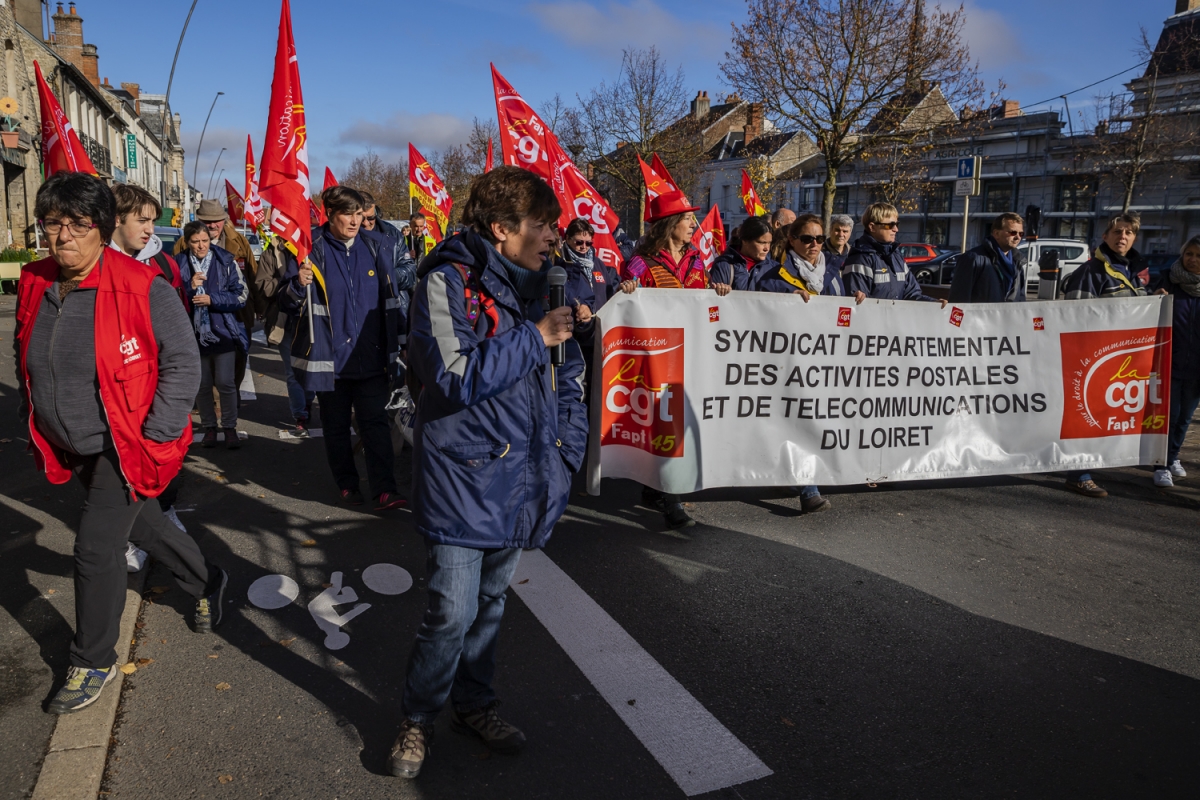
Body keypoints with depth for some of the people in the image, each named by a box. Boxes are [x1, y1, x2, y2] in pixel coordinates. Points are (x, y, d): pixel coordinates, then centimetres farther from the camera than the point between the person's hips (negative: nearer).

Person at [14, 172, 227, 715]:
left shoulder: (143, 288, -20)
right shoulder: (33, 286, 0)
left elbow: (183, 362, -16)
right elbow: (25, 363, 16)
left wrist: (156, 435, -17)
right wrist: (33, 427, 14)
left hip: (127, 447, -7)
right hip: (73, 448, 7)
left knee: (97, 547, -5)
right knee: (138, 522, 21)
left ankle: (92, 664, 16)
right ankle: (206, 582, 46)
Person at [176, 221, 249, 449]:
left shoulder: (226, 261, -3)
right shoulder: (179, 264, 1)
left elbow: (241, 295, -6)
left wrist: (212, 299, -16)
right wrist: (190, 287, -16)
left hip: (223, 333, -2)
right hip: (195, 334, 2)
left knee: (225, 383, -4)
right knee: (202, 385, 9)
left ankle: (230, 428, 11)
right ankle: (209, 428, 24)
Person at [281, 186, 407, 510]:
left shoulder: (377, 246, 4)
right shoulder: (310, 247, -3)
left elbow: (391, 299, 11)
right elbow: (289, 301, -1)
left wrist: (393, 347, 10)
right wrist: (299, 285, -23)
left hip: (371, 356, 1)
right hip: (330, 356, 0)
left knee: (375, 422, -4)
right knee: (336, 425, 11)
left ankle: (385, 490, -5)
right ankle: (347, 485, 25)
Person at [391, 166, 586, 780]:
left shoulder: (533, 284, 8)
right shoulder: (447, 281, -12)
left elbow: (566, 378, 15)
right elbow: (453, 378, -24)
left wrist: (566, 455, 9)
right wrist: (532, 337, -20)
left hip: (518, 482, 7)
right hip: (463, 479, -6)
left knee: (491, 602, 18)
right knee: (452, 613, -3)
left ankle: (474, 705, 37)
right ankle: (418, 719, 23)